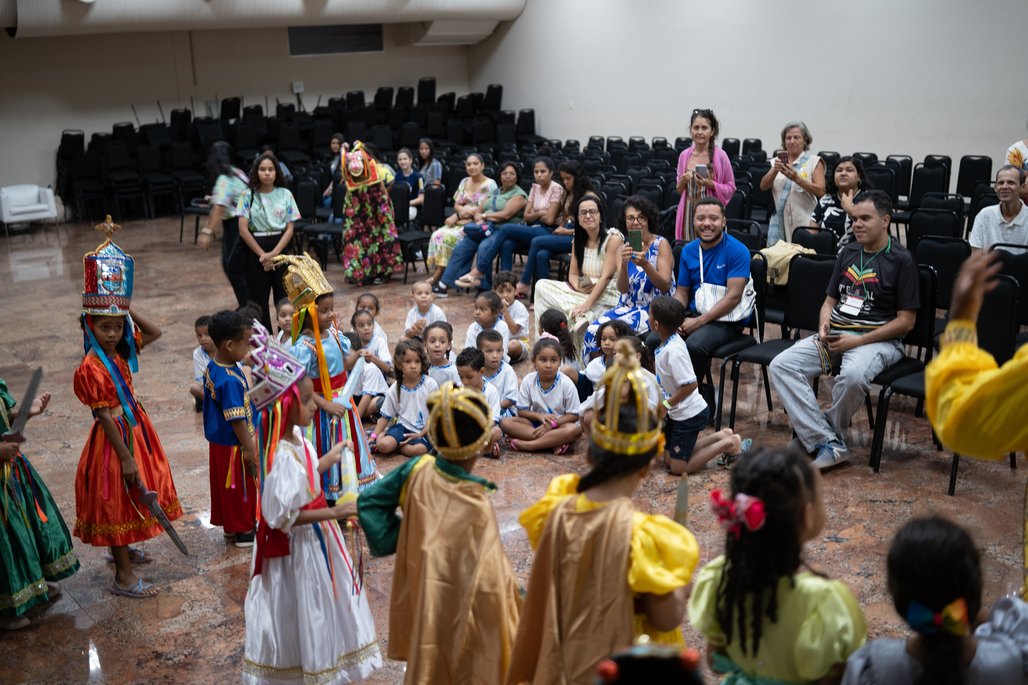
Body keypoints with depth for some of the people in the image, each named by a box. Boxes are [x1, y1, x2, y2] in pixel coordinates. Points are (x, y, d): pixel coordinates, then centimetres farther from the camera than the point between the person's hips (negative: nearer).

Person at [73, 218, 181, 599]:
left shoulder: (121, 351, -2)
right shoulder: (92, 368, -23)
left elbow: (154, 332, 8)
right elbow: (105, 416, -22)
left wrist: (126, 310, -4)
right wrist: (126, 457, -20)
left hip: (135, 430, 8)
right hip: (115, 439, -8)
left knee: (127, 501, 23)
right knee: (117, 501, 2)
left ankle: (121, 550, 43)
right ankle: (123, 577, 13)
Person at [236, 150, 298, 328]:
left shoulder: (285, 194, 2)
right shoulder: (248, 195, -2)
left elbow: (290, 228, -1)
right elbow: (243, 230, -6)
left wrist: (274, 253, -12)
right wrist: (262, 254, -12)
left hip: (280, 250, 1)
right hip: (256, 251, -1)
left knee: (284, 298, 2)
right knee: (259, 300, 3)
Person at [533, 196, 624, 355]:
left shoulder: (613, 238, -11)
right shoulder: (578, 241, 10)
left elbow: (606, 277, -17)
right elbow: (573, 274, 11)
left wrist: (587, 305, -23)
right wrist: (579, 287, -13)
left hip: (606, 296, -7)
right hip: (584, 292, 7)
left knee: (581, 321, -35)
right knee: (542, 286, -9)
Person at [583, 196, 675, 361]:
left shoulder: (661, 245, -5)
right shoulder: (625, 247, 9)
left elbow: (665, 287, -13)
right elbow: (622, 289, 0)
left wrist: (645, 264, -28)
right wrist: (624, 263, -19)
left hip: (655, 309, -5)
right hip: (628, 306, 5)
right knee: (593, 329, -20)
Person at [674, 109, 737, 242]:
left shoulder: (720, 156, -5)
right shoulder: (684, 155, 6)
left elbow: (730, 188, 0)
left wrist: (711, 184, -15)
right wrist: (682, 182, -6)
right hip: (688, 212, 3)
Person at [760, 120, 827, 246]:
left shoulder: (814, 161, 2)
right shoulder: (778, 161, 14)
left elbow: (820, 191, -9)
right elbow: (763, 186, 2)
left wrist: (797, 178, -20)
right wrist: (774, 171, -15)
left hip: (804, 222, -3)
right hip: (779, 221, 3)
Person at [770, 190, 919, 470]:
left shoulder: (901, 259, -3)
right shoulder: (848, 252, 16)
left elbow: (905, 321, -6)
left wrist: (858, 341, -14)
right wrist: (824, 324, -1)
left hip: (879, 339, -6)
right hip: (834, 334, 6)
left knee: (853, 376, -40)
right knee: (781, 365, -19)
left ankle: (813, 434, -11)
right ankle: (830, 445, -25)